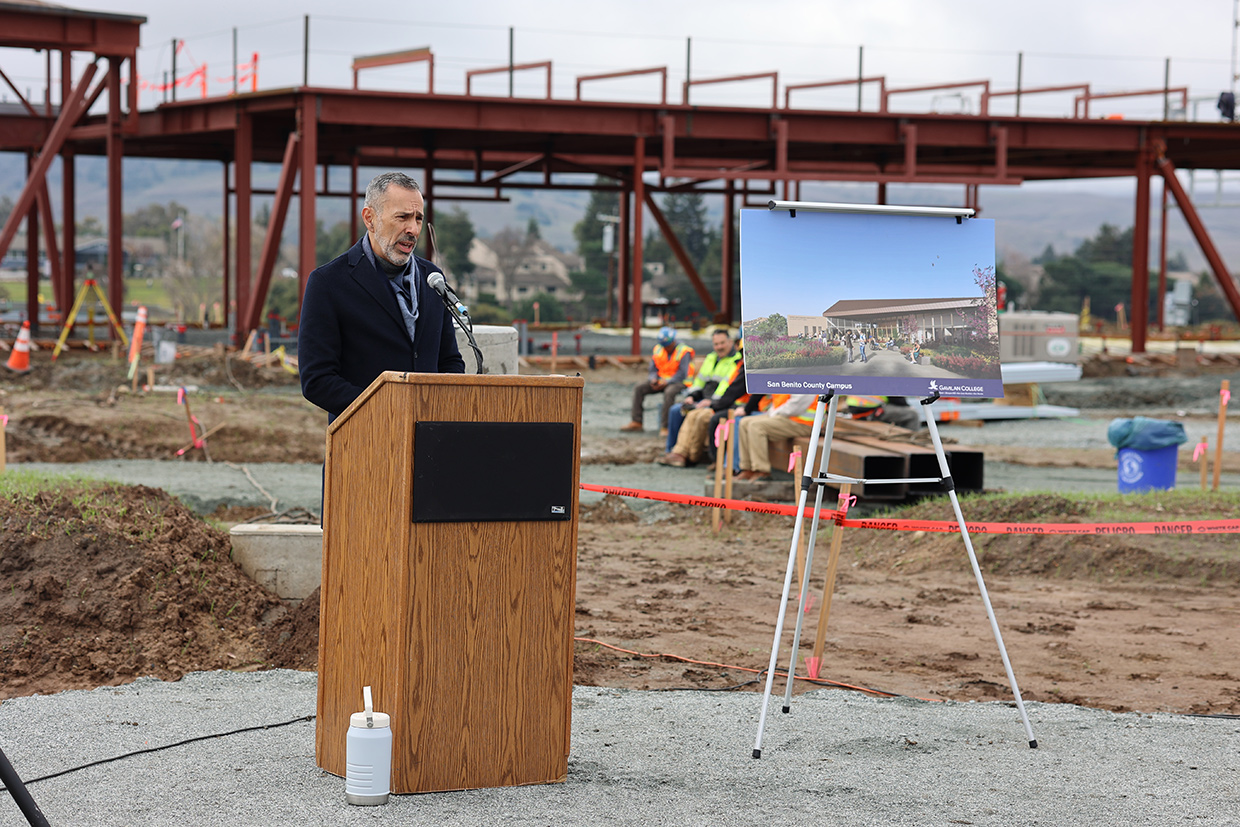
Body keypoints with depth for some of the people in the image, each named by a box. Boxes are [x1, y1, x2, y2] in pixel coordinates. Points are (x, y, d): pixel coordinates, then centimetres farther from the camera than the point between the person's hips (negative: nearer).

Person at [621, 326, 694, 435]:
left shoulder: (684, 352, -12)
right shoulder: (657, 350, 6)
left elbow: (682, 374, -18)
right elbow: (653, 369, 11)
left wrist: (666, 382, -24)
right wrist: (653, 379, -11)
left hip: (678, 382, -7)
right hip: (661, 380, 7)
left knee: (669, 392, -39)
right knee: (638, 389, -9)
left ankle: (664, 426, -35)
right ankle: (636, 422, -10)